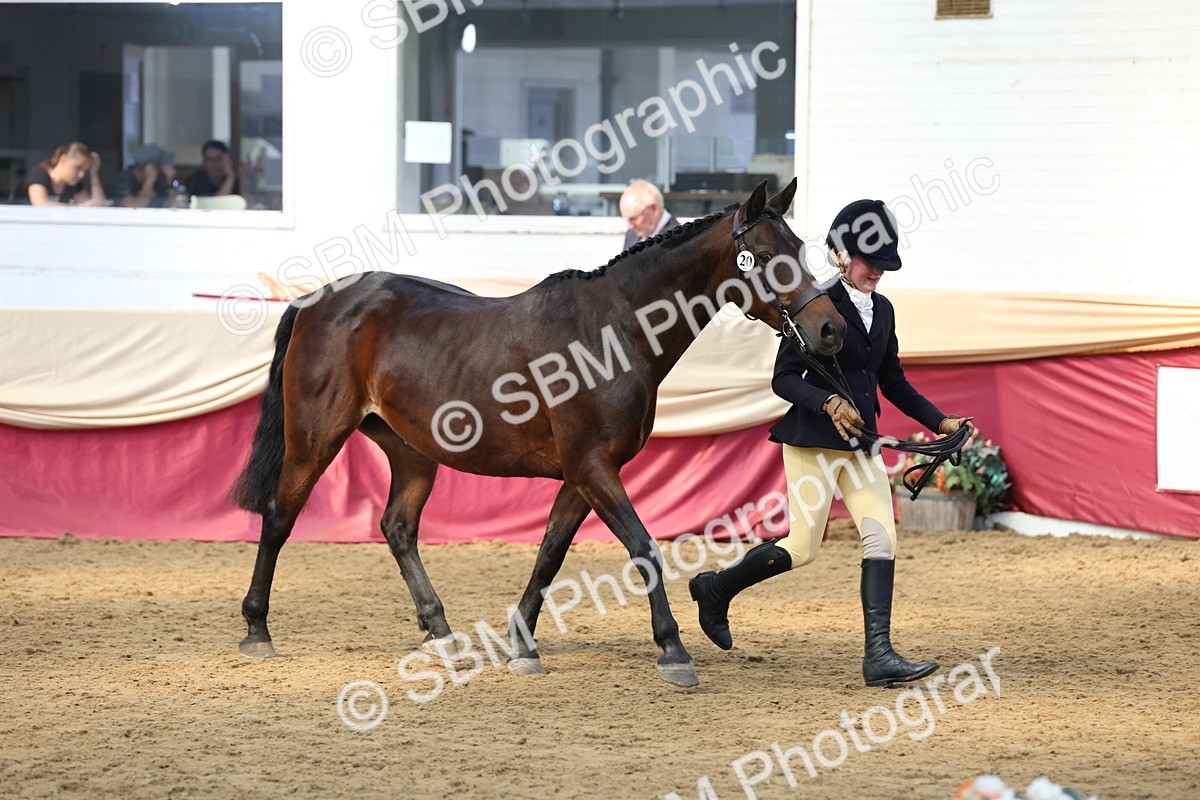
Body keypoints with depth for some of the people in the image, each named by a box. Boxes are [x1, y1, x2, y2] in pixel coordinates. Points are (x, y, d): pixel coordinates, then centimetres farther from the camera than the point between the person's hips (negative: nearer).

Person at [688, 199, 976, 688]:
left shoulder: (881, 310, 12)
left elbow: (894, 383, 20)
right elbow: (784, 380, -13)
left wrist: (941, 422, 10)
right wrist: (829, 402, -29)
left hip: (861, 441, 7)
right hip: (812, 439, -7)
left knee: (882, 537, -8)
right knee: (802, 548, -4)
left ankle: (879, 656, -11)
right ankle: (716, 589, 21)